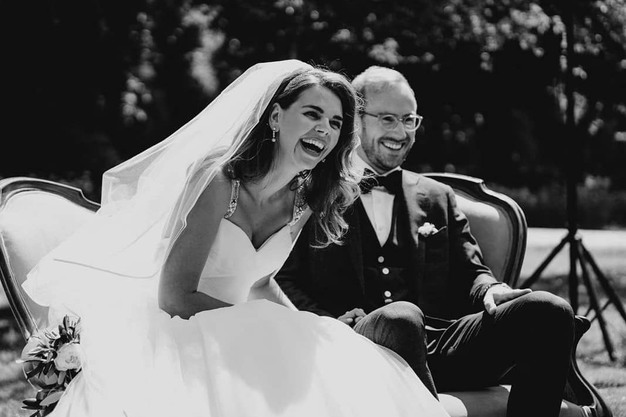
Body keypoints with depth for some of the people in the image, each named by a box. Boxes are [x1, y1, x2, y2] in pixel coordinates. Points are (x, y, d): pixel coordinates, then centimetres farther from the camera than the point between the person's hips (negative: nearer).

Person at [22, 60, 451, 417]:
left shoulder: (303, 201, 4)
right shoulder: (219, 180, -18)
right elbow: (175, 297, -18)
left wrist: (307, 329, 0)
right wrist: (258, 324, -18)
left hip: (235, 337, 7)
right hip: (174, 334, -7)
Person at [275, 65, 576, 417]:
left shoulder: (437, 197, 25)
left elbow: (470, 273, 19)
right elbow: (283, 283, 4)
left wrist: (491, 291, -7)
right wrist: (341, 325, -15)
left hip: (439, 345, 4)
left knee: (549, 311, -21)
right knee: (400, 316, -39)